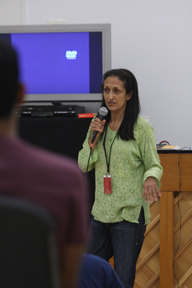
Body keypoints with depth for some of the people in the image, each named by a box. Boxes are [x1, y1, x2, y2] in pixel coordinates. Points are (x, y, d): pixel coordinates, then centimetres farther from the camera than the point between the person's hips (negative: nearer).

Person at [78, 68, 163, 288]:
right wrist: (92, 139, -6)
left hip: (130, 214, -5)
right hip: (101, 212, 5)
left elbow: (154, 165, -3)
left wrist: (151, 178, -26)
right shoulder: (98, 124, 8)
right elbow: (84, 166, 10)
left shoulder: (141, 127, -7)